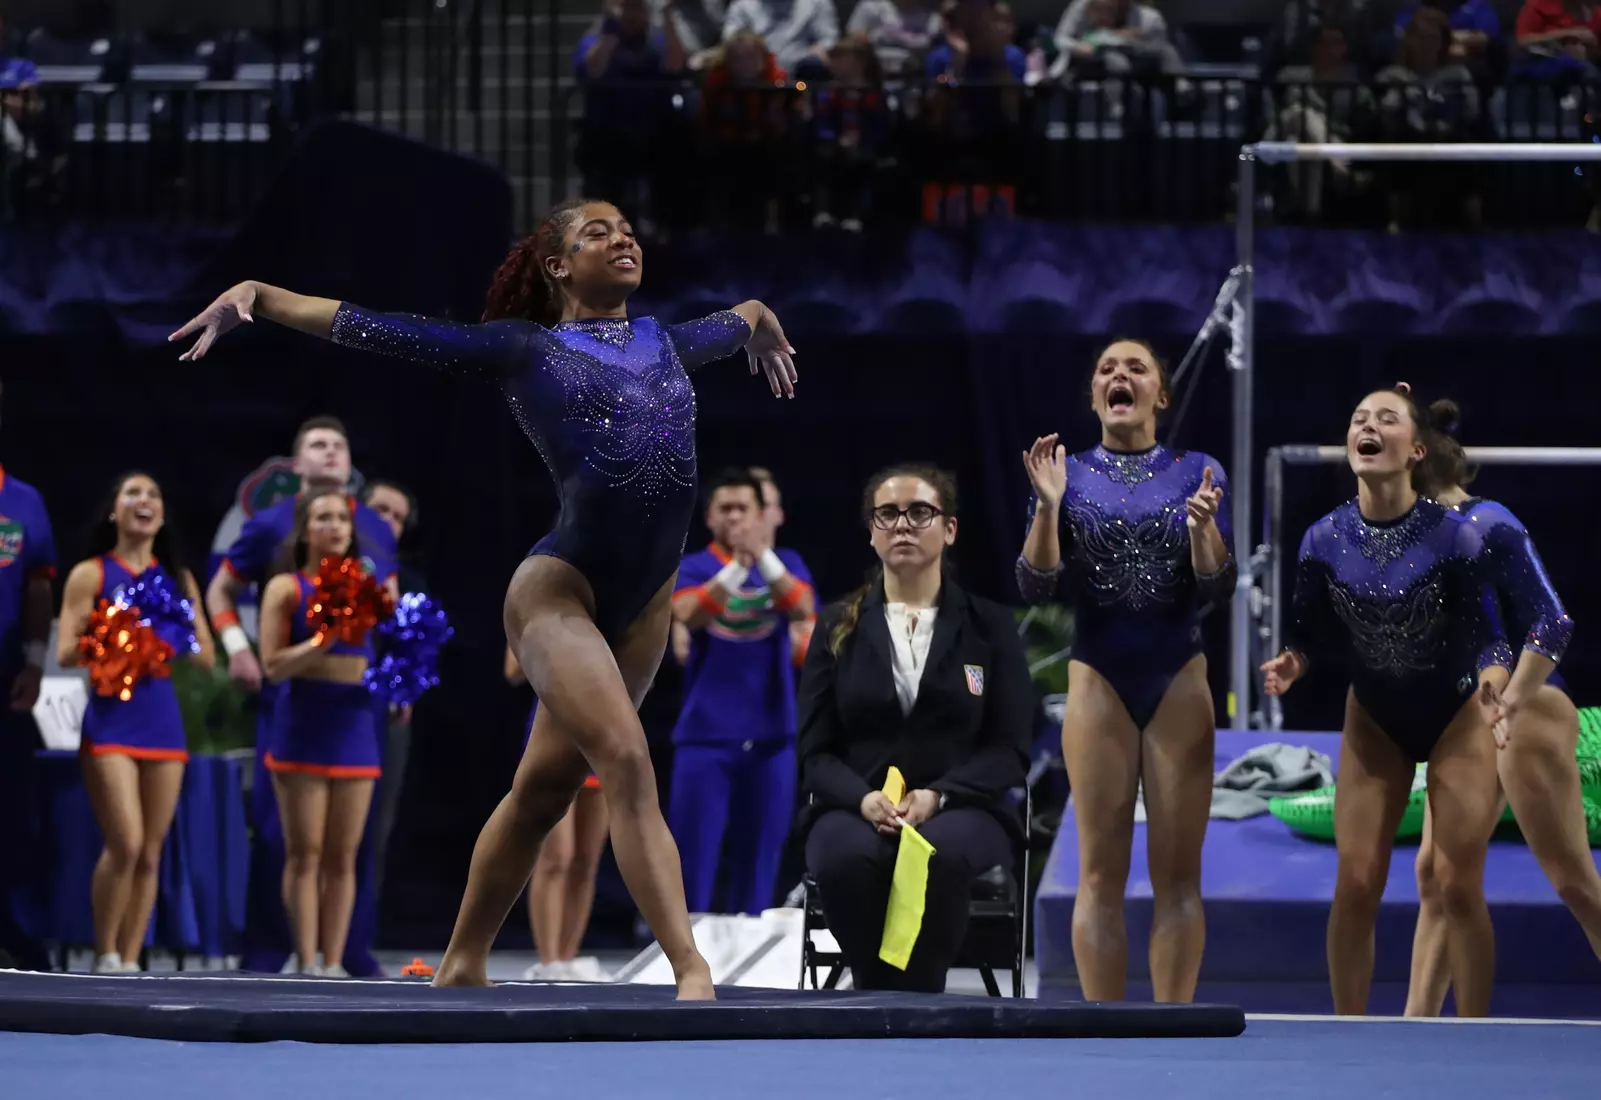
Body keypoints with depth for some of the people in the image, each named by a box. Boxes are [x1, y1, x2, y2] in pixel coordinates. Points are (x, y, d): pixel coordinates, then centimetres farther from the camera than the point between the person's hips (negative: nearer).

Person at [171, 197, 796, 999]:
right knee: (627, 763, -20)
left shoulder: (667, 344, 16)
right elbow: (375, 329, -2)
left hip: (645, 605, 6)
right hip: (559, 593, -6)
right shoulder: (524, 349, 1)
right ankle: (691, 970, -24)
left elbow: (739, 320, 40)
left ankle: (462, 965, 26)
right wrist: (257, 297, -8)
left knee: (543, 789, 14)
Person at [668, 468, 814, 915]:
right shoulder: (693, 568, 2)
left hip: (770, 734, 2)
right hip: (706, 733, -2)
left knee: (758, 859, 4)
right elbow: (687, 613, -18)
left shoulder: (785, 563, 7)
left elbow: (803, 609, -13)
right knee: (694, 857, -6)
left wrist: (764, 558, -28)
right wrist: (736, 567, -31)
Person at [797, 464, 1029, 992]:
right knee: (849, 857, -37)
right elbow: (815, 750, 7)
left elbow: (1010, 750, 2)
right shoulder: (837, 628, 11)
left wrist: (936, 797, -17)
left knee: (940, 855, -39)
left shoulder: (989, 625, 8)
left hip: (962, 810, -1)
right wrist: (864, 799, -16)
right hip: (856, 808, 1)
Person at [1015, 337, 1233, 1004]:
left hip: (1179, 684, 0)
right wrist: (1048, 506, -16)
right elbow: (1036, 588, -3)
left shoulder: (1197, 473, 3)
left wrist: (1203, 527, -20)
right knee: (1100, 874, -2)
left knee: (1178, 874, 0)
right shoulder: (1069, 474, 3)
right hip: (1099, 683, 0)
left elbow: (1216, 591, -1)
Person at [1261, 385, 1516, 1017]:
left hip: (1457, 718, -2)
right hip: (1375, 719, 3)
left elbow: (1488, 634, -17)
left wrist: (1493, 681, -38)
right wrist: (1291, 664, -26)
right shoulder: (1325, 540, -14)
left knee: (1458, 886, -5)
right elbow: (1312, 635, -4)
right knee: (1356, 884, -4)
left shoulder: (1452, 535, -22)